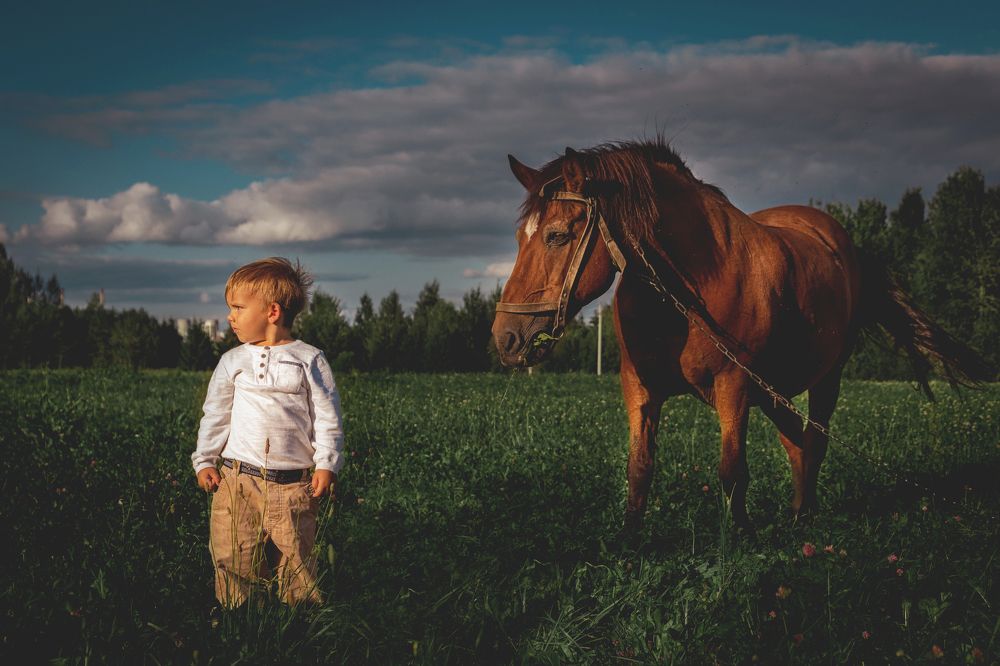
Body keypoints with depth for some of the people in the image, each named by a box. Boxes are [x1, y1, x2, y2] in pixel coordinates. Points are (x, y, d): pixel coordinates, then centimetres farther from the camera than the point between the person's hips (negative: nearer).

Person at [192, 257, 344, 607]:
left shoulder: (309, 360, 1)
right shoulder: (233, 361, 11)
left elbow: (328, 418, 1)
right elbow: (215, 416, 16)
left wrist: (326, 465, -7)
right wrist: (205, 461, 8)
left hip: (293, 483, -3)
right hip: (237, 479, 3)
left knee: (295, 563, -1)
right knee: (233, 561, -1)